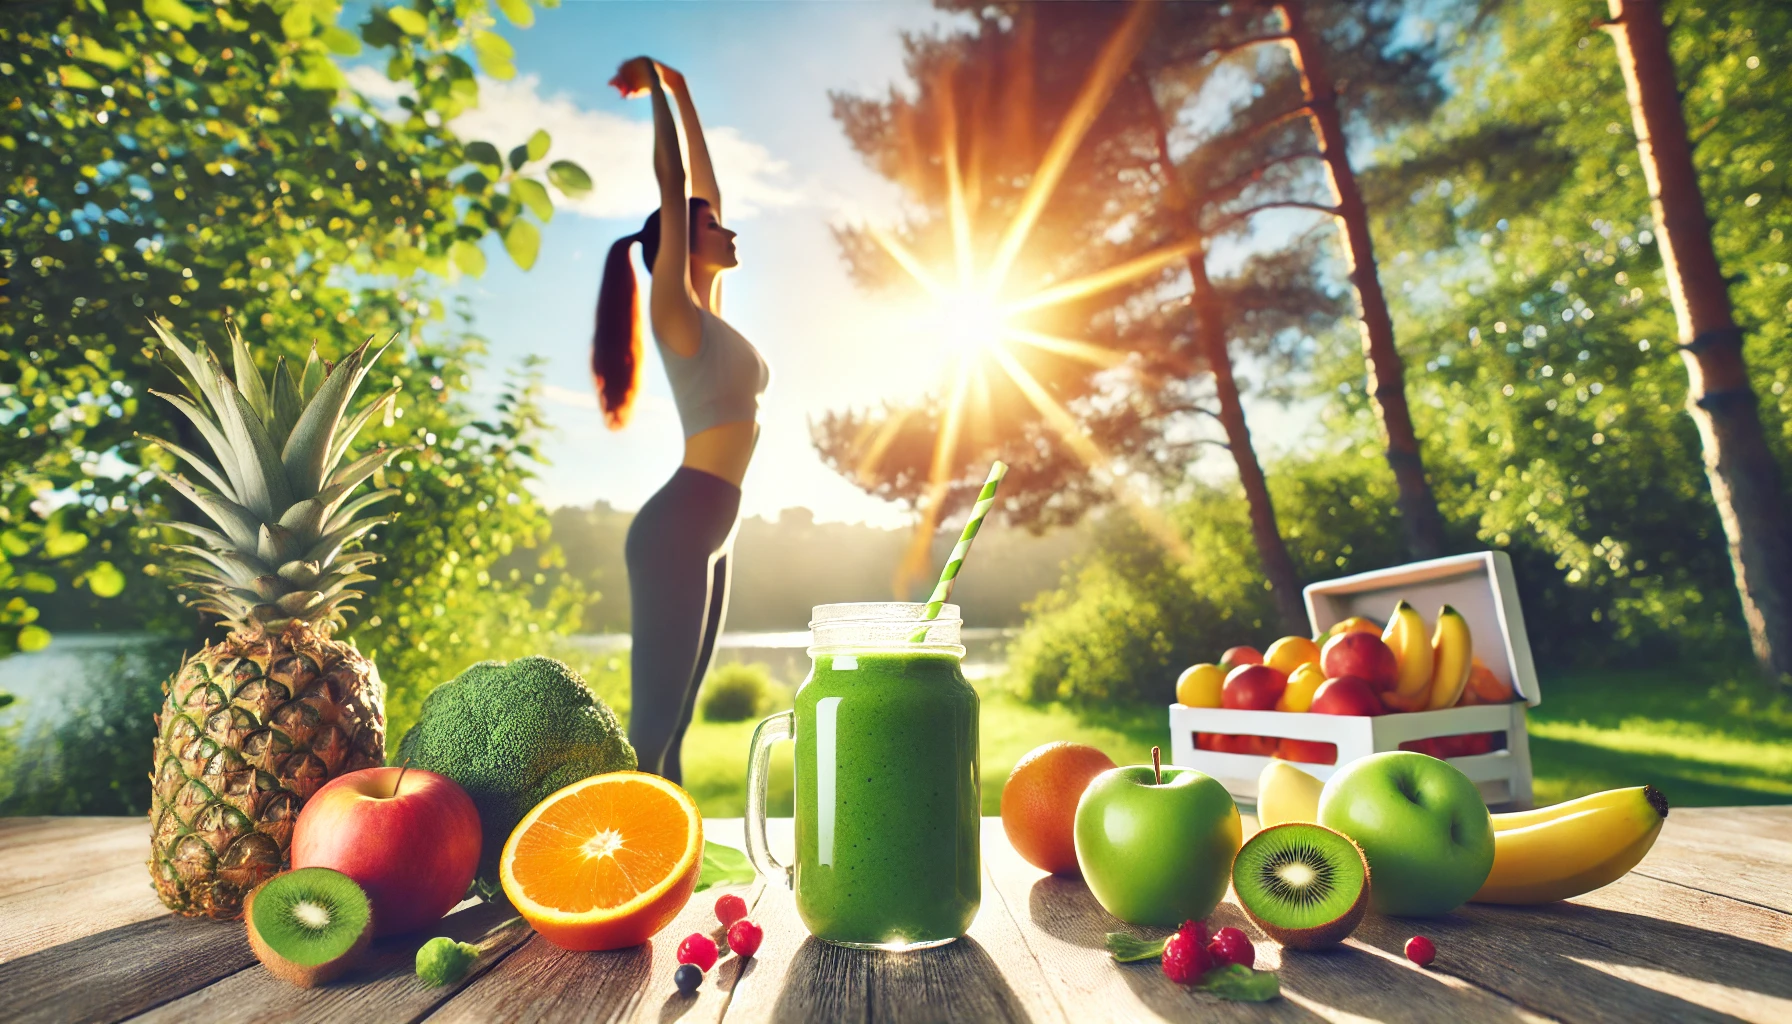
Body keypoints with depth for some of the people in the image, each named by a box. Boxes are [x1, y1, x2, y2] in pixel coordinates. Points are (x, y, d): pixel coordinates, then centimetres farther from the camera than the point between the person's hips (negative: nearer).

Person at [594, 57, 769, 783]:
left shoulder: (708, 313, 19)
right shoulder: (675, 308, -1)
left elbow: (705, 185, 26)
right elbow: (673, 183, -4)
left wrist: (681, 92, 32)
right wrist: (659, 90, 7)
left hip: (706, 534, 8)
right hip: (676, 529, -8)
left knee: (672, 720, 9)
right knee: (653, 717, -10)